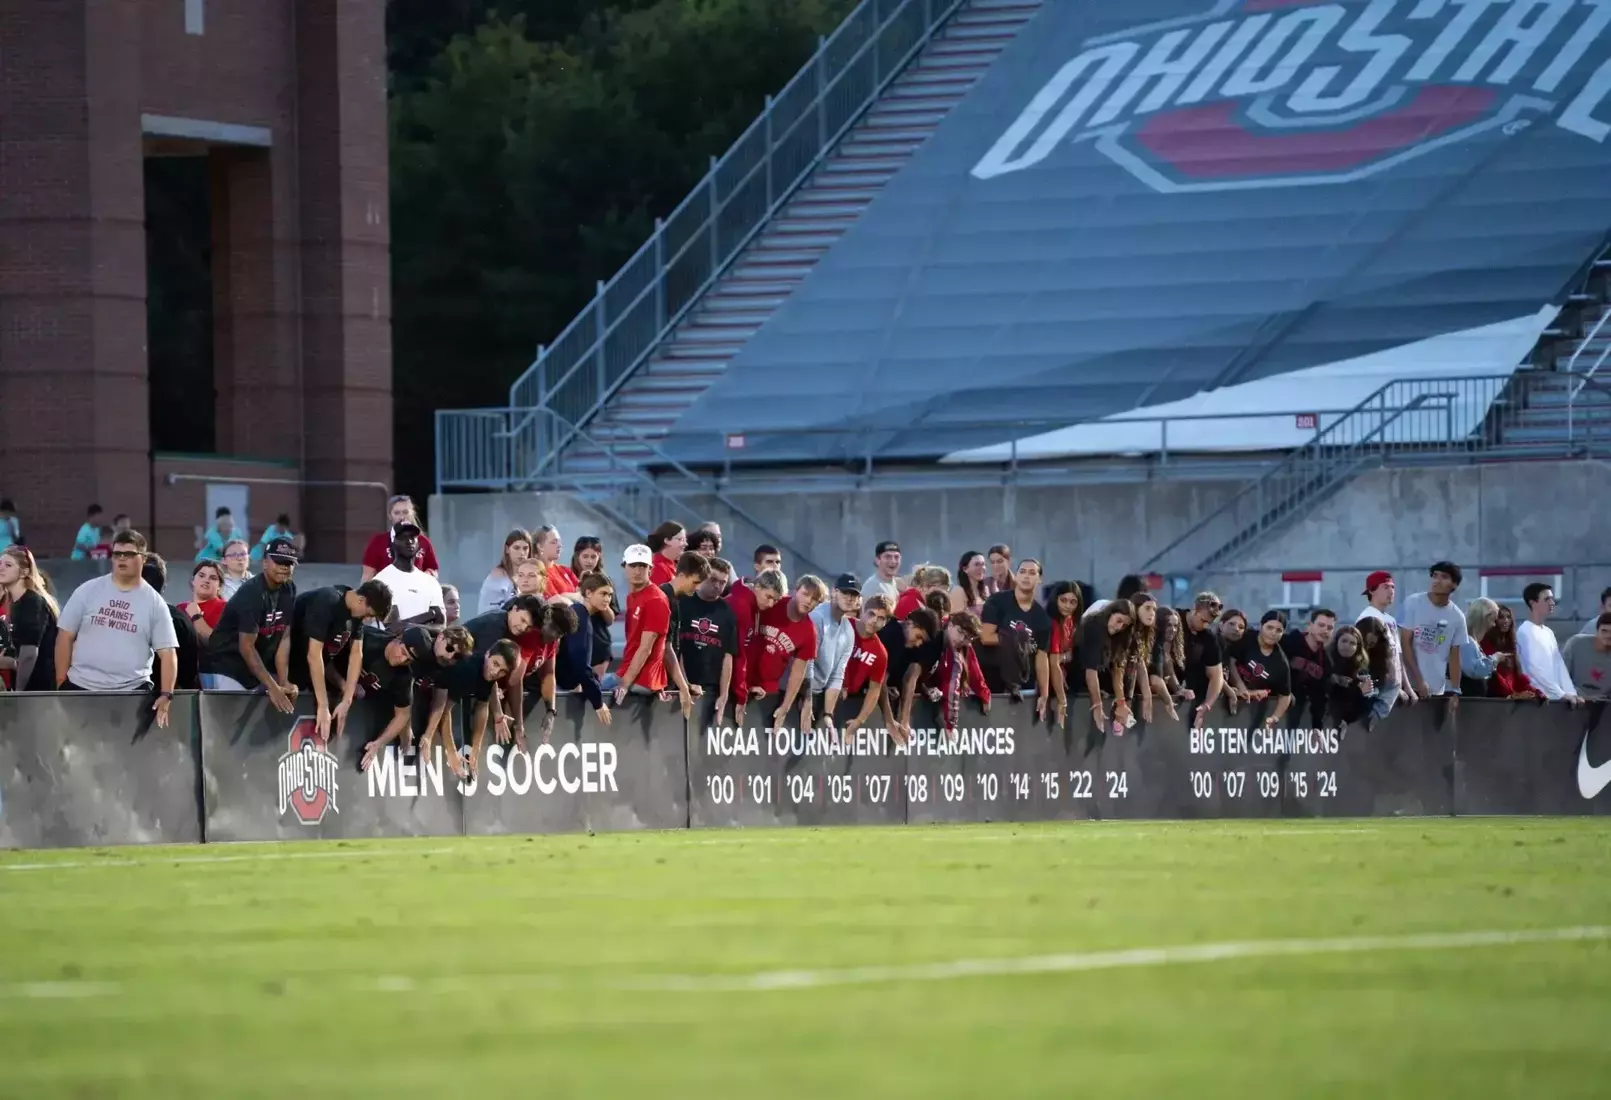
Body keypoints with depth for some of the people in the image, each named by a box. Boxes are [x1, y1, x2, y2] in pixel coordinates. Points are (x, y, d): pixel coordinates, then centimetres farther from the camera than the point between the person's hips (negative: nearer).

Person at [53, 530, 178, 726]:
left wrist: (166, 695, -13)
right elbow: (65, 637, 4)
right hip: (81, 689, 0)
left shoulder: (154, 603, 2)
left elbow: (168, 652, -1)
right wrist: (61, 684, -2)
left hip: (132, 693, 0)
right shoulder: (87, 591, 2)